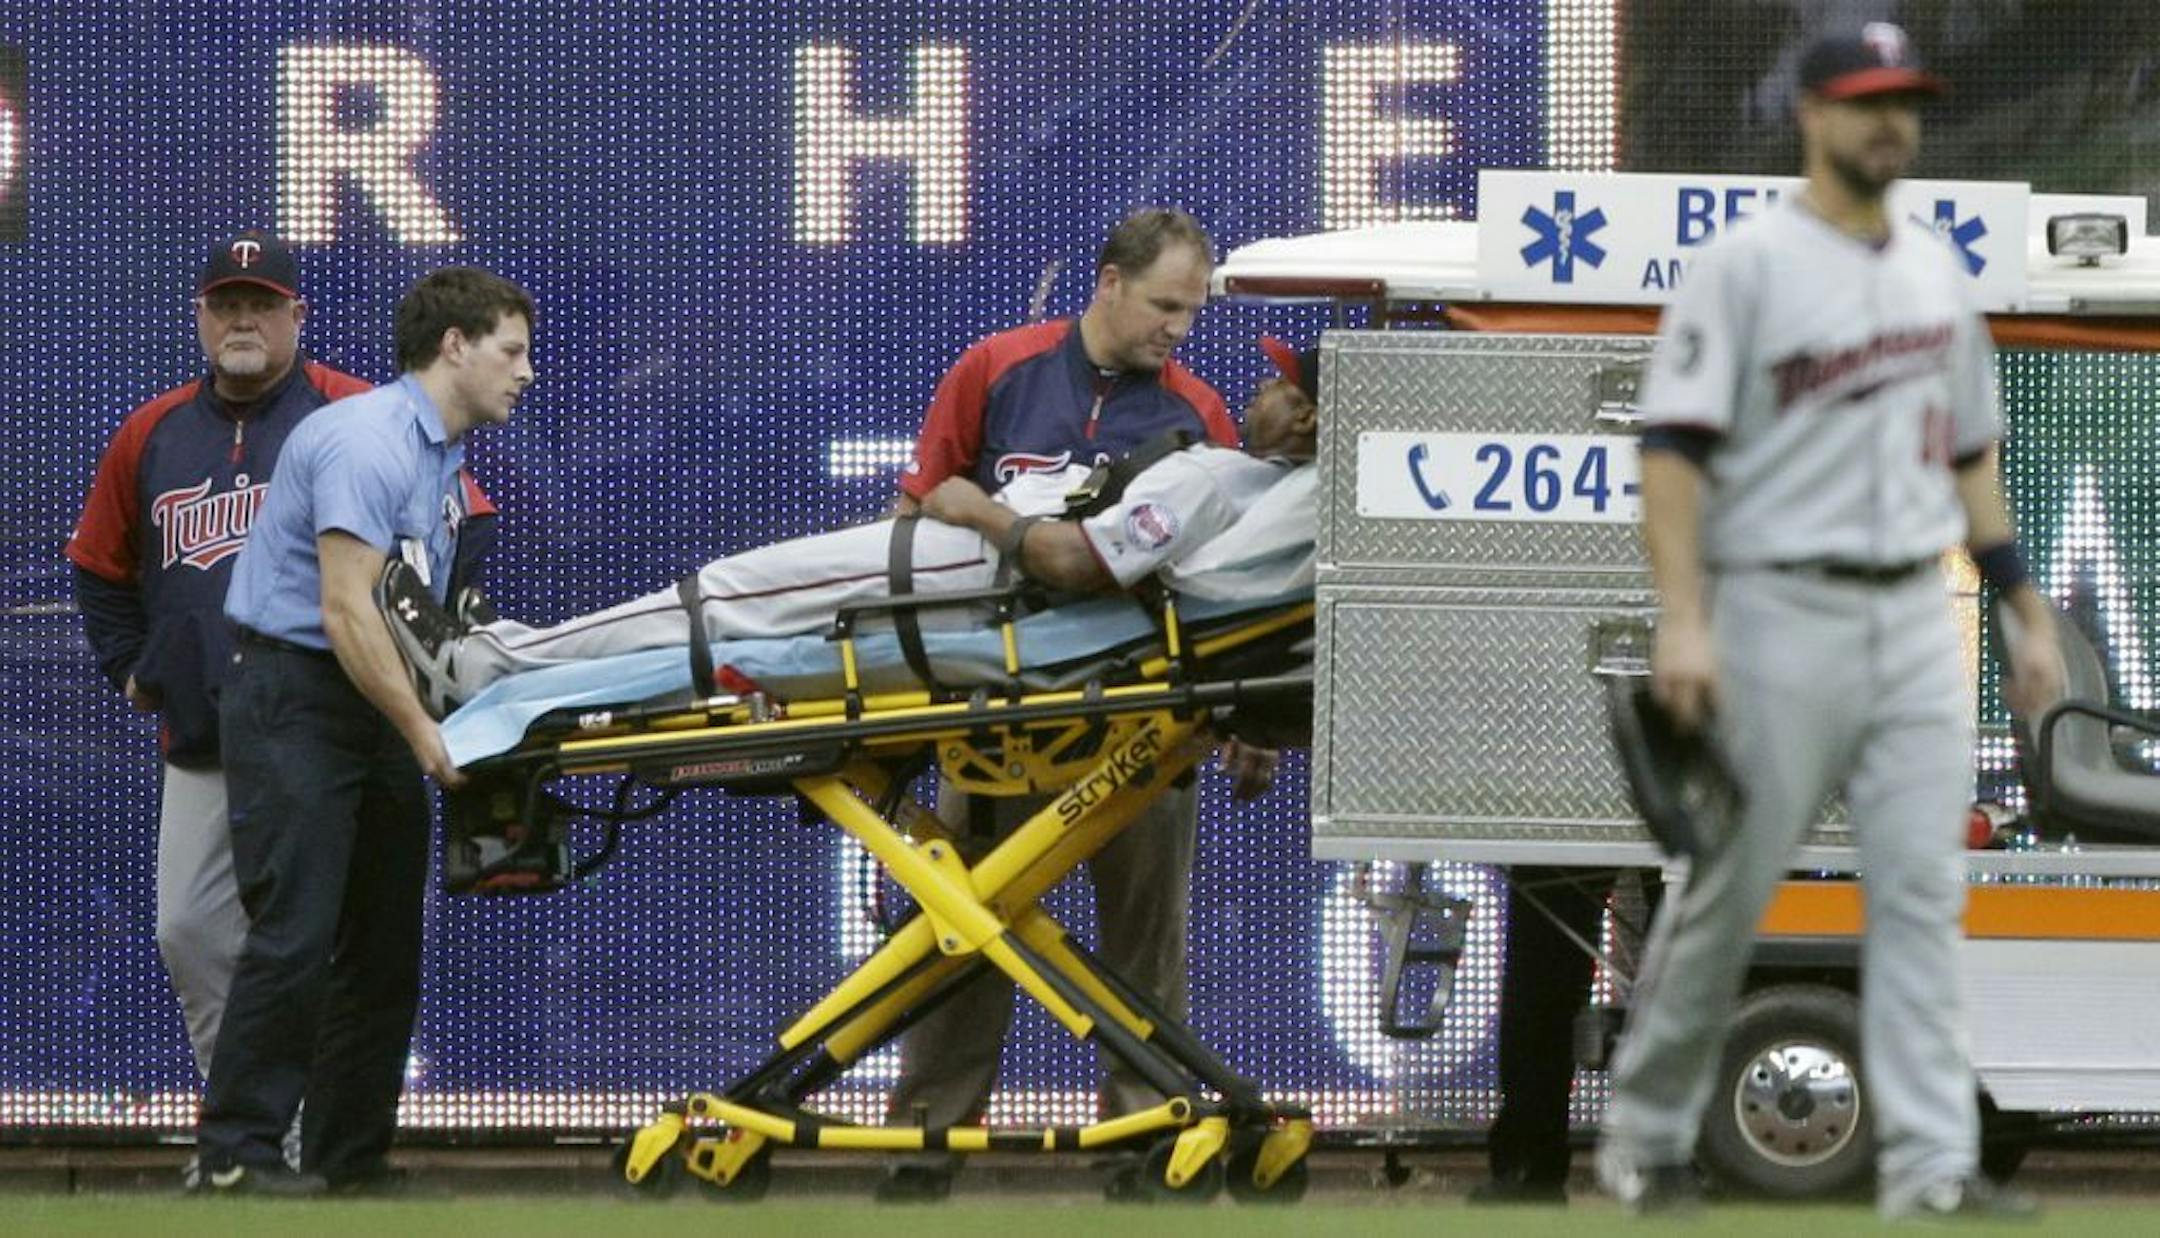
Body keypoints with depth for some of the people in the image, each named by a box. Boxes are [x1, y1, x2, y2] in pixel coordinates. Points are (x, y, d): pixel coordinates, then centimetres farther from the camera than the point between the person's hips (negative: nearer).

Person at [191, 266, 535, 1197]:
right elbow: (345, 612, -23)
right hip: (294, 695, -10)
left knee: (383, 945, 8)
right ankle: (235, 1153, -8)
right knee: (296, 935, -12)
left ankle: (350, 1155, 13)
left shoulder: (440, 457, 15)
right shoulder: (368, 443, -17)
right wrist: (425, 735, -22)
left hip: (372, 703, 10)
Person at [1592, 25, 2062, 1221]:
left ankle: (1931, 1167, -6)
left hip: (1915, 619, 5)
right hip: (1781, 616, -5)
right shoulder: (1743, 266, -7)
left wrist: (2027, 616, 17)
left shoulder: (1936, 272, 14)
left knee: (1922, 893, -3)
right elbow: (1673, 447, -13)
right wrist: (1683, 619, -24)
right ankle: (1644, 1138, 17)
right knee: (1726, 894, 2)